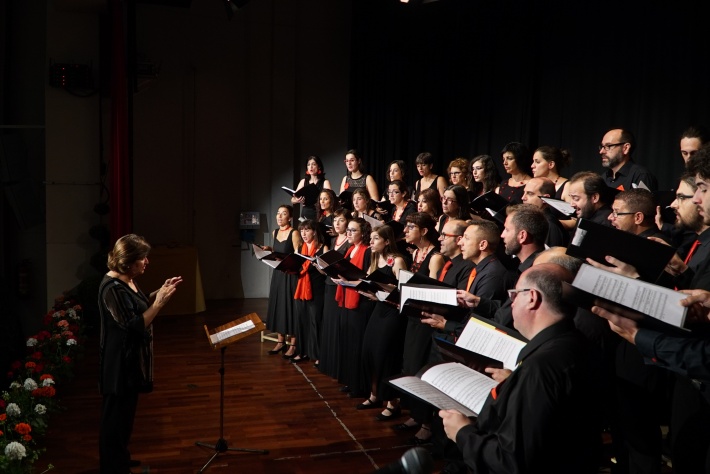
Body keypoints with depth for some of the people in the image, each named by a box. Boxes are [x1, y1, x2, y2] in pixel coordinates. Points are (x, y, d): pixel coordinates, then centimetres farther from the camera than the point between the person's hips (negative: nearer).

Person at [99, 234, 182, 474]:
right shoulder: (113, 288, -25)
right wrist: (160, 302, -28)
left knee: (124, 415, 22)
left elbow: (139, 306, 18)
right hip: (119, 363, -10)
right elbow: (135, 326, -27)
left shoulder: (126, 280, 5)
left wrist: (160, 292, 5)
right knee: (116, 417, 4)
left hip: (130, 359, 11)